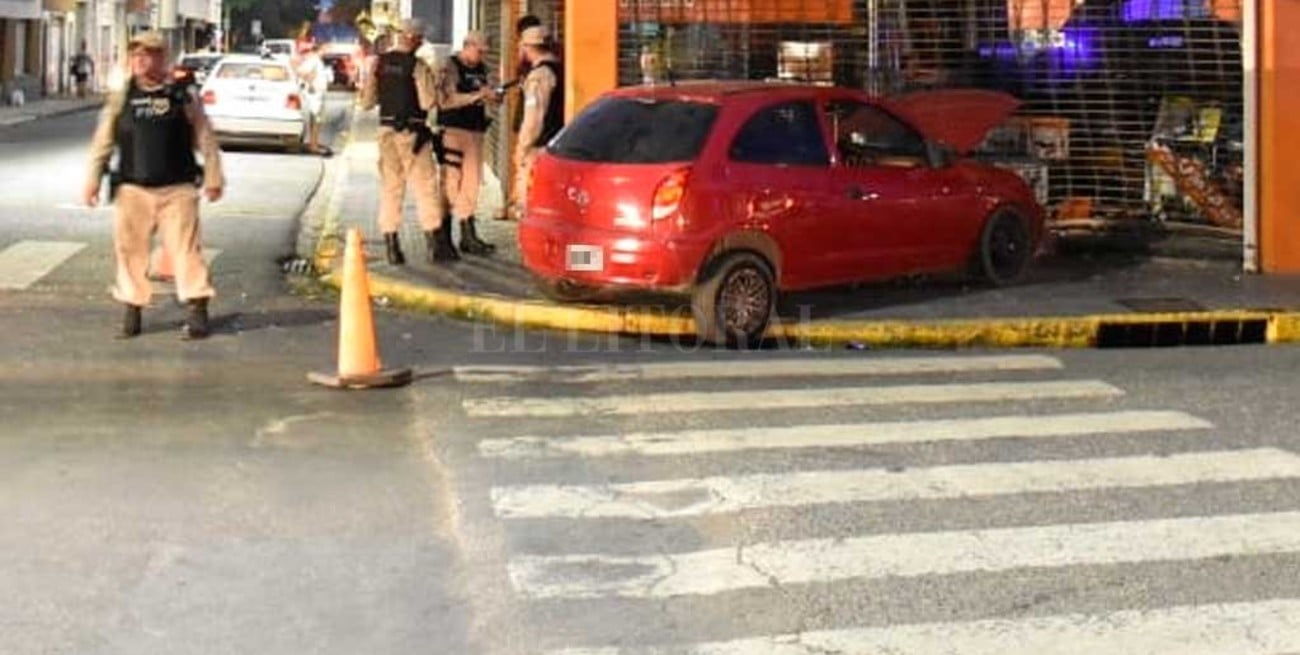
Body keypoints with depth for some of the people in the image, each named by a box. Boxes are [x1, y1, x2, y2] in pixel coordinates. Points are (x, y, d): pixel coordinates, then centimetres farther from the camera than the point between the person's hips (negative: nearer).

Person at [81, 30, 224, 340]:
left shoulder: (184, 98, 4)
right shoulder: (120, 99, 8)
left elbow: (206, 141, 4)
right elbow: (102, 143, 9)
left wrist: (213, 178, 0)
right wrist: (92, 180, 4)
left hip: (177, 190, -2)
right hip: (132, 190, 2)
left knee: (186, 247, -7)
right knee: (130, 250, 5)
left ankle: (197, 312, -5)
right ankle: (133, 310, 16)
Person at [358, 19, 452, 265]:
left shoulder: (379, 63, 5)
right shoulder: (417, 66, -11)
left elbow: (367, 102, 7)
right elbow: (427, 102, -15)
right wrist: (429, 80, 3)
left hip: (386, 131, 5)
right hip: (412, 132, -5)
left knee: (390, 188, 9)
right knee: (425, 186, 0)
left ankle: (392, 246, 8)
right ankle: (435, 245, -1)